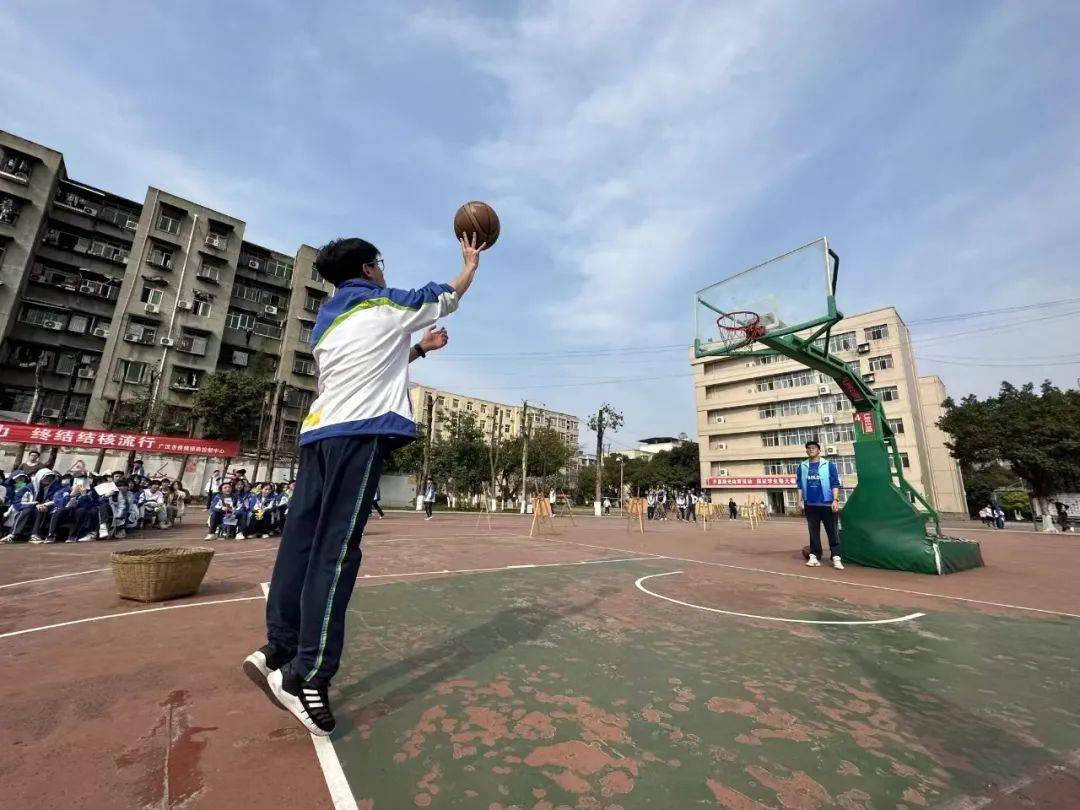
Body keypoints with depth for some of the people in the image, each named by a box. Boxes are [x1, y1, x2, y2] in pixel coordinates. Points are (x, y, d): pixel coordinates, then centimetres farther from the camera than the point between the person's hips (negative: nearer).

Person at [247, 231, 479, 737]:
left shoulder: (325, 321, 27)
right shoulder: (388, 306, 7)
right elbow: (449, 297, 22)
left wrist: (419, 349, 39)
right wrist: (471, 263, 41)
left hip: (317, 431, 8)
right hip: (361, 431, -8)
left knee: (303, 539, 7)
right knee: (337, 548, -10)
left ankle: (278, 650, 11)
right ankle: (306, 675, -7)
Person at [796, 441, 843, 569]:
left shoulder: (829, 465, 1)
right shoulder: (802, 467, 8)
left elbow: (835, 484, -2)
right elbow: (799, 485, 10)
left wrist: (835, 500, -10)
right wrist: (800, 501, 4)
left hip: (827, 504, -3)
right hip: (810, 505, 3)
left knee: (832, 531, 0)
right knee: (813, 532, 8)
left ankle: (836, 557, 3)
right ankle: (814, 556, 13)